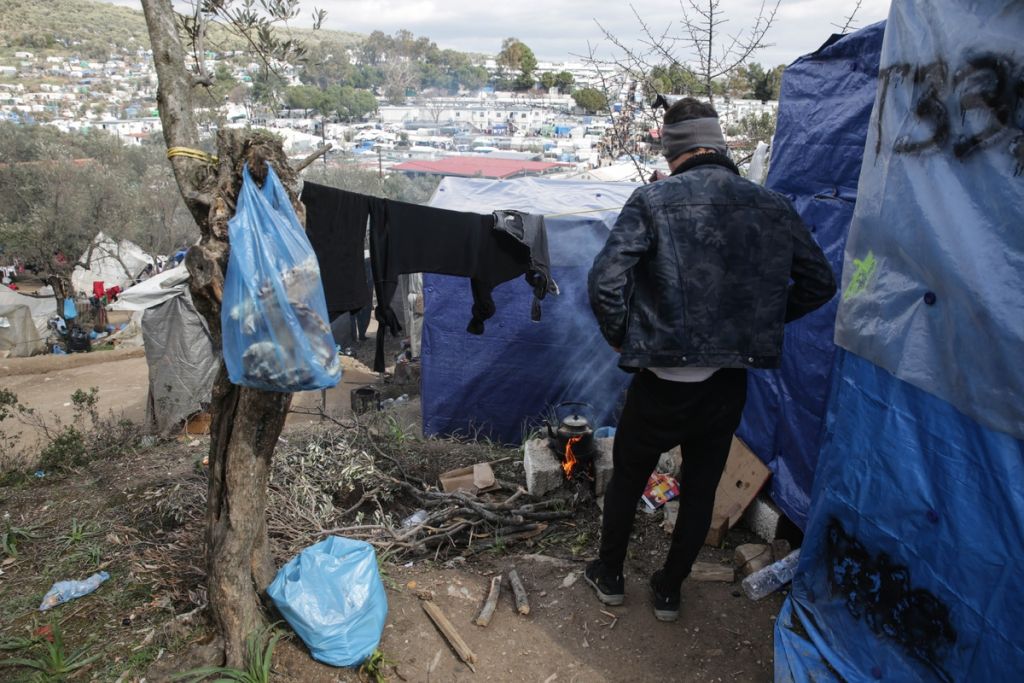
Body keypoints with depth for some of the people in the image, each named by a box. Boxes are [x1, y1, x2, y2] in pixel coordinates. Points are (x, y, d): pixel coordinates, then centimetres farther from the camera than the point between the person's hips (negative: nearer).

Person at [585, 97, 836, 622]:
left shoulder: (653, 200, -12)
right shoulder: (773, 207, 1)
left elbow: (605, 281, -21)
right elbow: (820, 283, 9)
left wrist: (621, 338, -4)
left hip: (662, 382, -3)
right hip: (728, 385, 4)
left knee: (627, 480, 20)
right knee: (700, 491, 21)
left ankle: (610, 576, 40)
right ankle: (669, 591, 39)